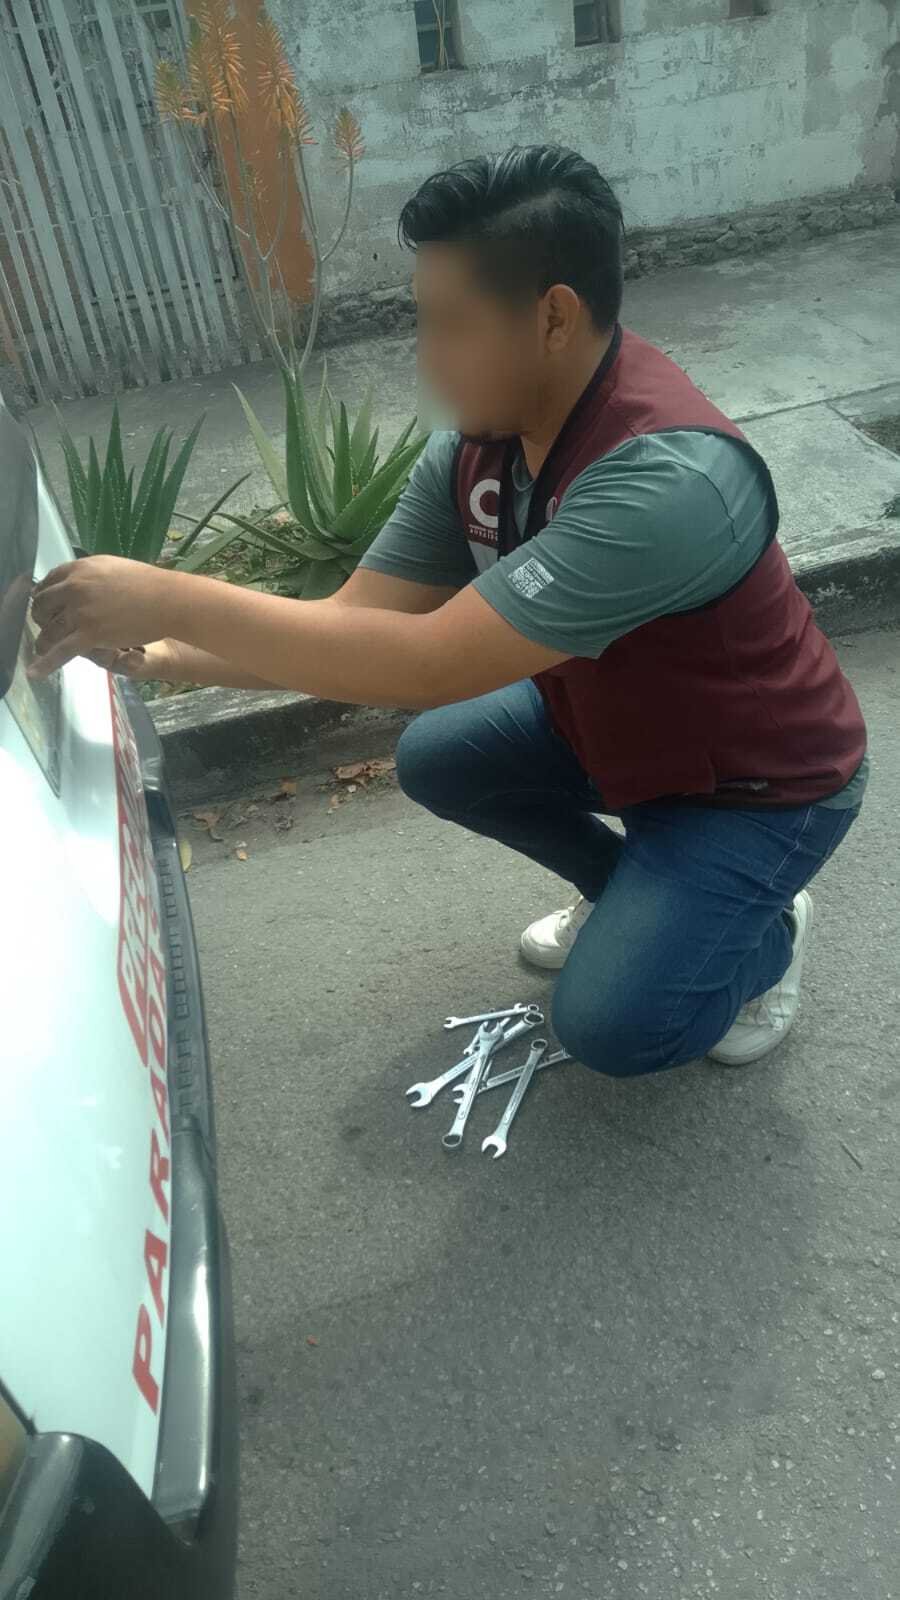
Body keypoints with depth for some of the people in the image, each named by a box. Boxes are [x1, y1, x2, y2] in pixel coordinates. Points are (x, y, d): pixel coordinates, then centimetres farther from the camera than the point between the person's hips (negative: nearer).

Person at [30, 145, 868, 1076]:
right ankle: (626, 888, 19)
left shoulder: (667, 478, -38)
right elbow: (354, 620, -10)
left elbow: (430, 664, -42)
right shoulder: (472, 450, -12)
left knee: (609, 1025, -18)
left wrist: (172, 599, -38)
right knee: (434, 759, -1)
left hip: (765, 782, -7)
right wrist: (161, 657, -22)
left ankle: (766, 931, 14)